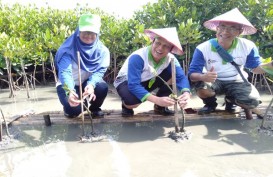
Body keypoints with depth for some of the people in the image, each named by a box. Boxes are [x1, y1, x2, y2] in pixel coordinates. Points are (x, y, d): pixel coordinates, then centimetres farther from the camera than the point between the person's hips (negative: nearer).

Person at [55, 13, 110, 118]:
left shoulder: (102, 50, -13)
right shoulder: (68, 49, -21)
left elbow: (99, 71, -22)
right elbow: (65, 72, -33)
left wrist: (91, 84, -45)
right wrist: (70, 91, -53)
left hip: (88, 83, 3)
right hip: (69, 86, -2)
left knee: (102, 87, -31)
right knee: (73, 109, -30)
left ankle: (95, 108, 3)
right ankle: (70, 110, 11)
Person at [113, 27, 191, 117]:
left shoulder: (170, 59, -19)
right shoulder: (137, 57, -35)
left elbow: (181, 77, -29)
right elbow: (133, 86, -41)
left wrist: (186, 93, -52)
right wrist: (157, 100, -53)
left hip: (147, 82, 5)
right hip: (126, 82, -4)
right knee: (132, 100, -39)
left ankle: (160, 106, -2)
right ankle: (126, 104, -1)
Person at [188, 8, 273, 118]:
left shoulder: (248, 47, -14)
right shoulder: (203, 48, -22)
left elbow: (256, 68, -2)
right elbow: (192, 74, -25)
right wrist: (203, 76, -49)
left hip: (236, 82, 2)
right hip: (213, 81, -1)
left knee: (253, 101, -26)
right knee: (200, 86, -36)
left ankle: (231, 101, 13)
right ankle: (210, 104, 3)